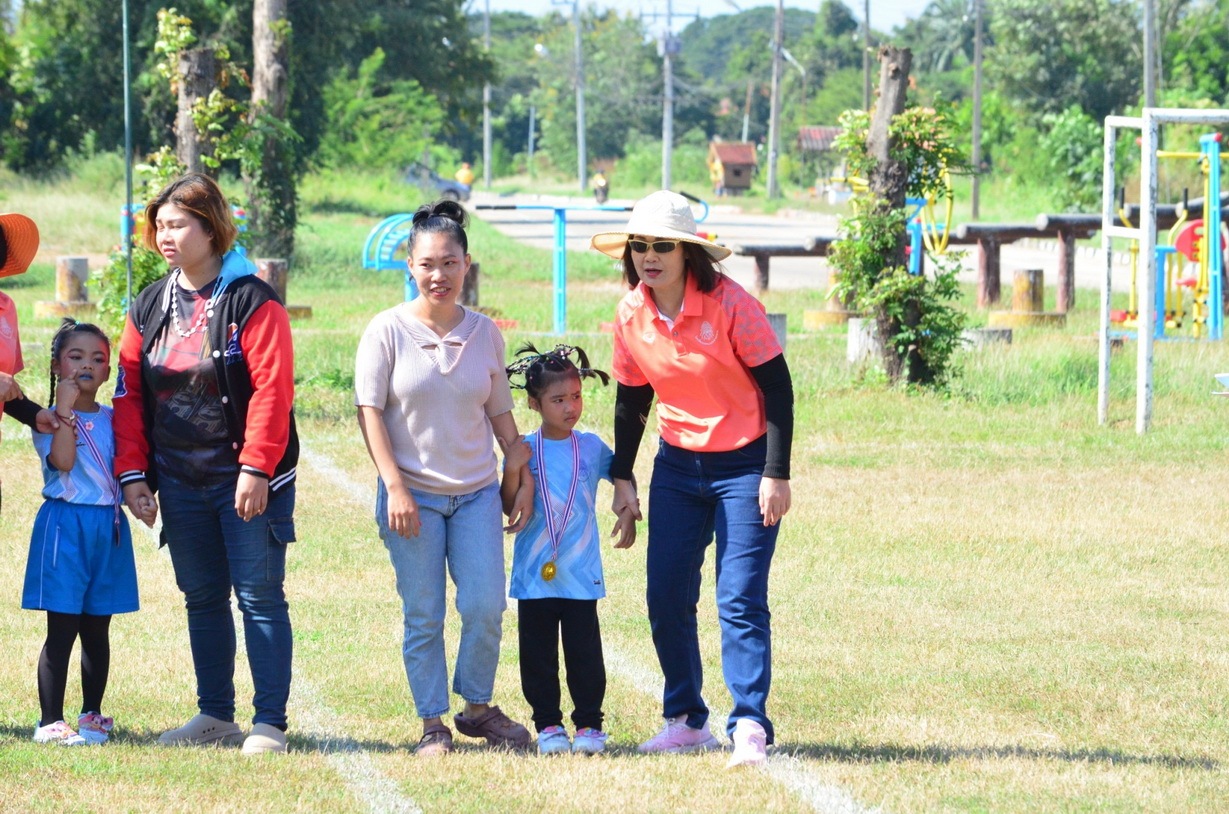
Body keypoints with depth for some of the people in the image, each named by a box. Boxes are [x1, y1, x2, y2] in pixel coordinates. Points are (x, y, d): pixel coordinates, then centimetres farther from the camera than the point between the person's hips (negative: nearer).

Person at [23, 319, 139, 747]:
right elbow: (62, 460, -19)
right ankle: (50, 720, -3)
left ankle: (92, 715, 20)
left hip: (109, 526, 5)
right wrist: (66, 410, -18)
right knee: (62, 628, -6)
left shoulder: (112, 419, 13)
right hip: (65, 523, -5)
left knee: (97, 629, 10)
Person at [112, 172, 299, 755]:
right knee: (202, 598, 12)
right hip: (179, 484, 6)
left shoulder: (252, 302, -9)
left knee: (259, 595, -4)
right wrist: (131, 471, 3)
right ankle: (215, 716, 21)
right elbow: (129, 394, 11)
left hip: (246, 482, -6)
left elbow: (272, 390, -15)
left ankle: (270, 723, -2)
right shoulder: (150, 307, 10)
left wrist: (255, 469, -20)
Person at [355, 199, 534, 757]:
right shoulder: (388, 330, -4)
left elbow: (500, 414, 13)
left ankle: (477, 707, 13)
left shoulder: (484, 333, 6)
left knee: (485, 607, -6)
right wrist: (395, 487, -13)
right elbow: (369, 410, -6)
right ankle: (432, 724, 9)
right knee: (423, 617, 0)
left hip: (477, 493, 2)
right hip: (413, 495, -2)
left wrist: (524, 481, 8)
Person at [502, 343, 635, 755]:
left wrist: (628, 514, 9)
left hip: (581, 576, 0)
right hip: (534, 574, 0)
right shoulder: (524, 451, -1)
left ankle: (589, 723, 10)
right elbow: (509, 509, -4)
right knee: (538, 652, 4)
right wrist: (512, 472, -19)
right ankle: (548, 724, 13)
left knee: (585, 652, 1)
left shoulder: (592, 447, 4)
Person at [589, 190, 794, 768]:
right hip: (677, 465, 6)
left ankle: (749, 727, -13)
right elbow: (631, 400, 12)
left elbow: (777, 388, -13)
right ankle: (686, 720, 18)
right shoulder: (630, 317, -2)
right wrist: (622, 477, 12)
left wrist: (776, 474, -16)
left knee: (740, 600, -13)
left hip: (744, 465, -5)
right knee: (666, 599, 5)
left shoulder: (730, 304, -17)